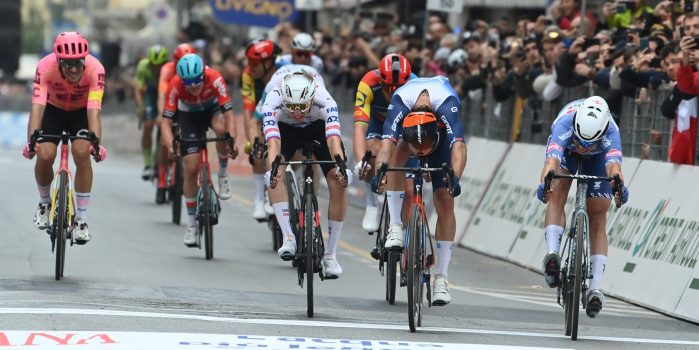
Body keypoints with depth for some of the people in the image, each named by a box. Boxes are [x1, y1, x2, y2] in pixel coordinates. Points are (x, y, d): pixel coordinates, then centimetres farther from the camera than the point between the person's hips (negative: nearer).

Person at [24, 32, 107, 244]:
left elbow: (94, 110, -39)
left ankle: (81, 220, -12)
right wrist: (31, 140, -54)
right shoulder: (45, 67, -34)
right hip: (53, 109, 1)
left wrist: (96, 142, -54)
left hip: (81, 111, 0)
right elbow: (37, 106, -41)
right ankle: (44, 202, 13)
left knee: (82, 153, -24)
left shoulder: (95, 69, -34)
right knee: (44, 156, -19)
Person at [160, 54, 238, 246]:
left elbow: (229, 114, -37)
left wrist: (232, 142, -51)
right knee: (191, 168, -9)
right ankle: (191, 224, 4)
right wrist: (170, 146, -48)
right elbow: (166, 121, -31)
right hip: (189, 115, 1)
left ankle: (223, 174, -9)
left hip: (213, 108, -1)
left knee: (221, 129, -37)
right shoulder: (175, 86, -33)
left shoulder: (214, 79, -35)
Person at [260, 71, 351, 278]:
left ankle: (331, 255, -8)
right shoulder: (273, 102, -37)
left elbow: (334, 139, -47)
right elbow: (273, 142, -47)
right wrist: (271, 171, -64)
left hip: (319, 128, 0)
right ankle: (288, 238, -27)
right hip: (286, 130, 1)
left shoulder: (325, 101, -38)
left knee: (338, 183, -17)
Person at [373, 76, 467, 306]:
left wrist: (455, 177, -70)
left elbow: (458, 146, -54)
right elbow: (387, 142, -51)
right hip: (408, 129, 1)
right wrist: (380, 169, -68)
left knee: (444, 201, -12)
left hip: (442, 129, -1)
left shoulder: (447, 103, -43)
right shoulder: (400, 102, -41)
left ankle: (442, 277, -8)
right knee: (397, 153, -33)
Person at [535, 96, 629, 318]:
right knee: (557, 192, -30)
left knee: (598, 219, -5)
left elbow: (614, 165, -60)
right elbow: (552, 161, -59)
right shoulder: (564, 126, -44)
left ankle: (595, 288, -7)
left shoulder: (610, 134, -43)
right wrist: (545, 182, -79)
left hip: (598, 157, 0)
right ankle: (552, 254, -39)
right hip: (566, 151, 0)